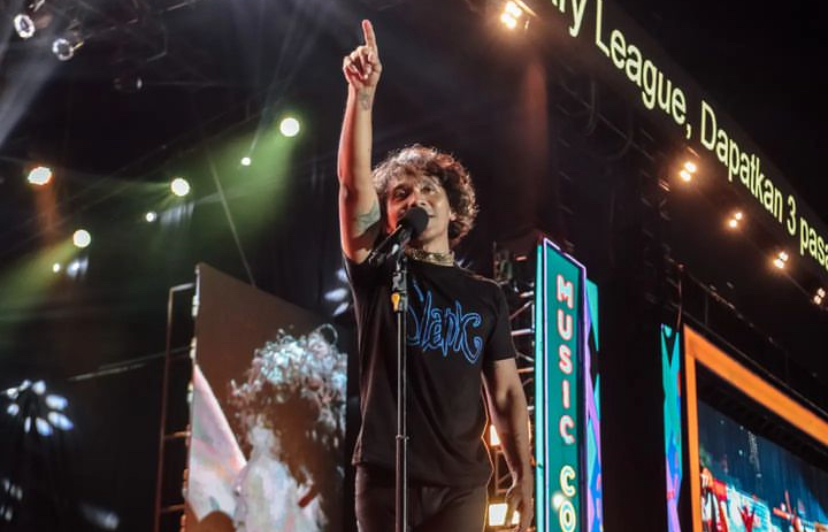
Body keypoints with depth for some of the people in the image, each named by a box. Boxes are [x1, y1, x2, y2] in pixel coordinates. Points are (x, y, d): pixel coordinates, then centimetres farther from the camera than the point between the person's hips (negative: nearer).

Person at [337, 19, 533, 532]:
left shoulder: (486, 295, 13)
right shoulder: (378, 273, 8)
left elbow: (506, 392, 10)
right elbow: (354, 181, -5)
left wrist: (523, 474, 0)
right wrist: (363, 96, -16)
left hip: (461, 480, 1)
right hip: (386, 475, -1)